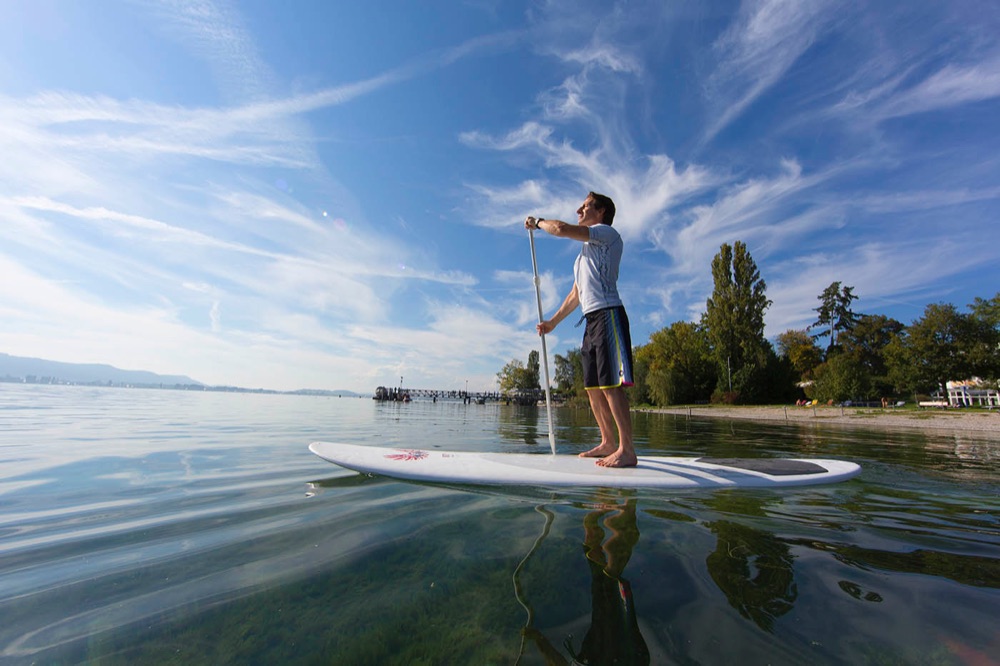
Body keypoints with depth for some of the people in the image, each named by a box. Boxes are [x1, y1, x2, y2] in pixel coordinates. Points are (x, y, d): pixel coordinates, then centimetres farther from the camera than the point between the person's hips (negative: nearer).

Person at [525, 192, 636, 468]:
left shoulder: (607, 233, 3)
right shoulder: (586, 252, 30)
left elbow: (561, 229, -12)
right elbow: (576, 293, 27)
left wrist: (537, 221, 7)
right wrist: (553, 321, 24)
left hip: (608, 315, -9)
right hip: (591, 321, 9)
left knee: (611, 385, -12)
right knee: (593, 387, 7)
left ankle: (626, 450, -7)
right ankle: (608, 442, 15)